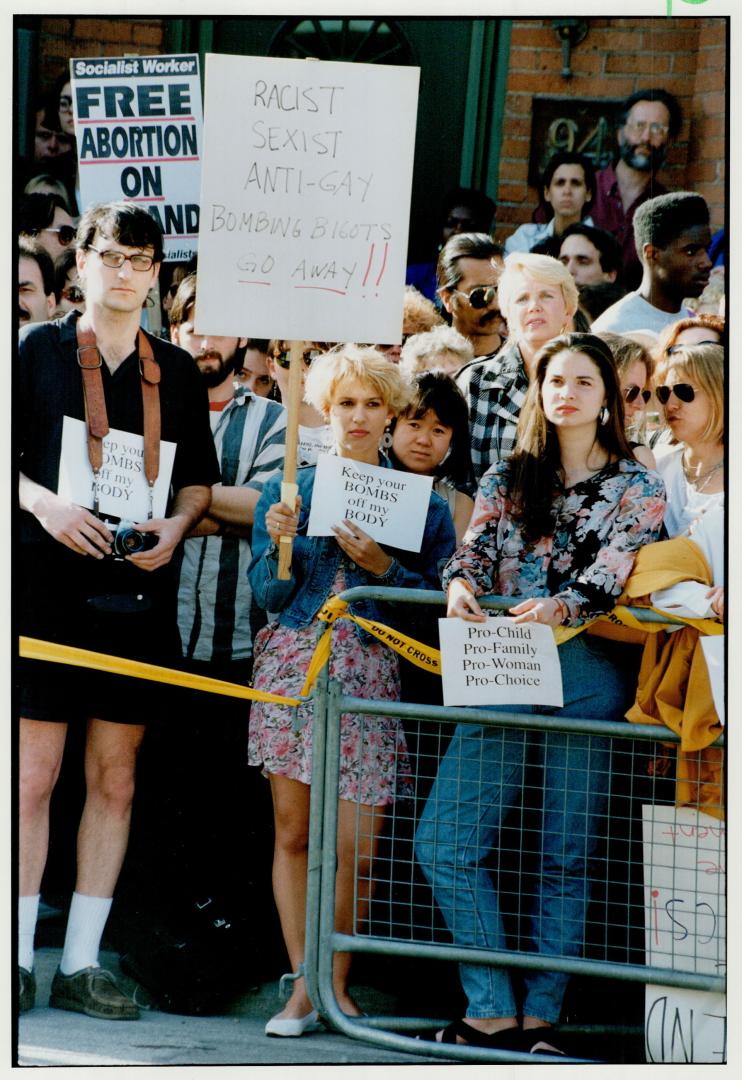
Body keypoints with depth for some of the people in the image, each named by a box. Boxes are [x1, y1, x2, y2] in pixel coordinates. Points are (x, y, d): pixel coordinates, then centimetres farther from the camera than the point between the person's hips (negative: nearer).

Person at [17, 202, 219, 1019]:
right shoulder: (37, 350, 4)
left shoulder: (176, 371, 13)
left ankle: (82, 962, 10)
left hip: (137, 588, 4)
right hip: (47, 583, -3)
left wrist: (175, 525, -1)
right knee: (33, 773, -6)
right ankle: (18, 958, 1)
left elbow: (200, 480, 19)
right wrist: (41, 501, -15)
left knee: (116, 779, 4)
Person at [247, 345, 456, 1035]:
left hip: (372, 675, -1)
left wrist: (380, 564, -10)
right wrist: (279, 545, -10)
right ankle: (303, 985, 1)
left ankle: (336, 982, 10)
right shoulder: (288, 492, 11)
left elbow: (433, 601, 4)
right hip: (295, 663, 1)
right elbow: (267, 596, 8)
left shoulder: (418, 503, 8)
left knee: (356, 846, -6)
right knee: (293, 829, -3)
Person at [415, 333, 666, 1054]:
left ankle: (540, 1015, 5)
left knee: (565, 857, -1)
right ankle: (492, 1010, -3)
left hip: (584, 676, -3)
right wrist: (460, 584, -19)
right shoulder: (507, 480, 16)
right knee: (444, 844, -8)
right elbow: (476, 550, 5)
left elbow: (612, 574, -8)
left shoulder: (636, 489, 6)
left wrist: (559, 608, -28)